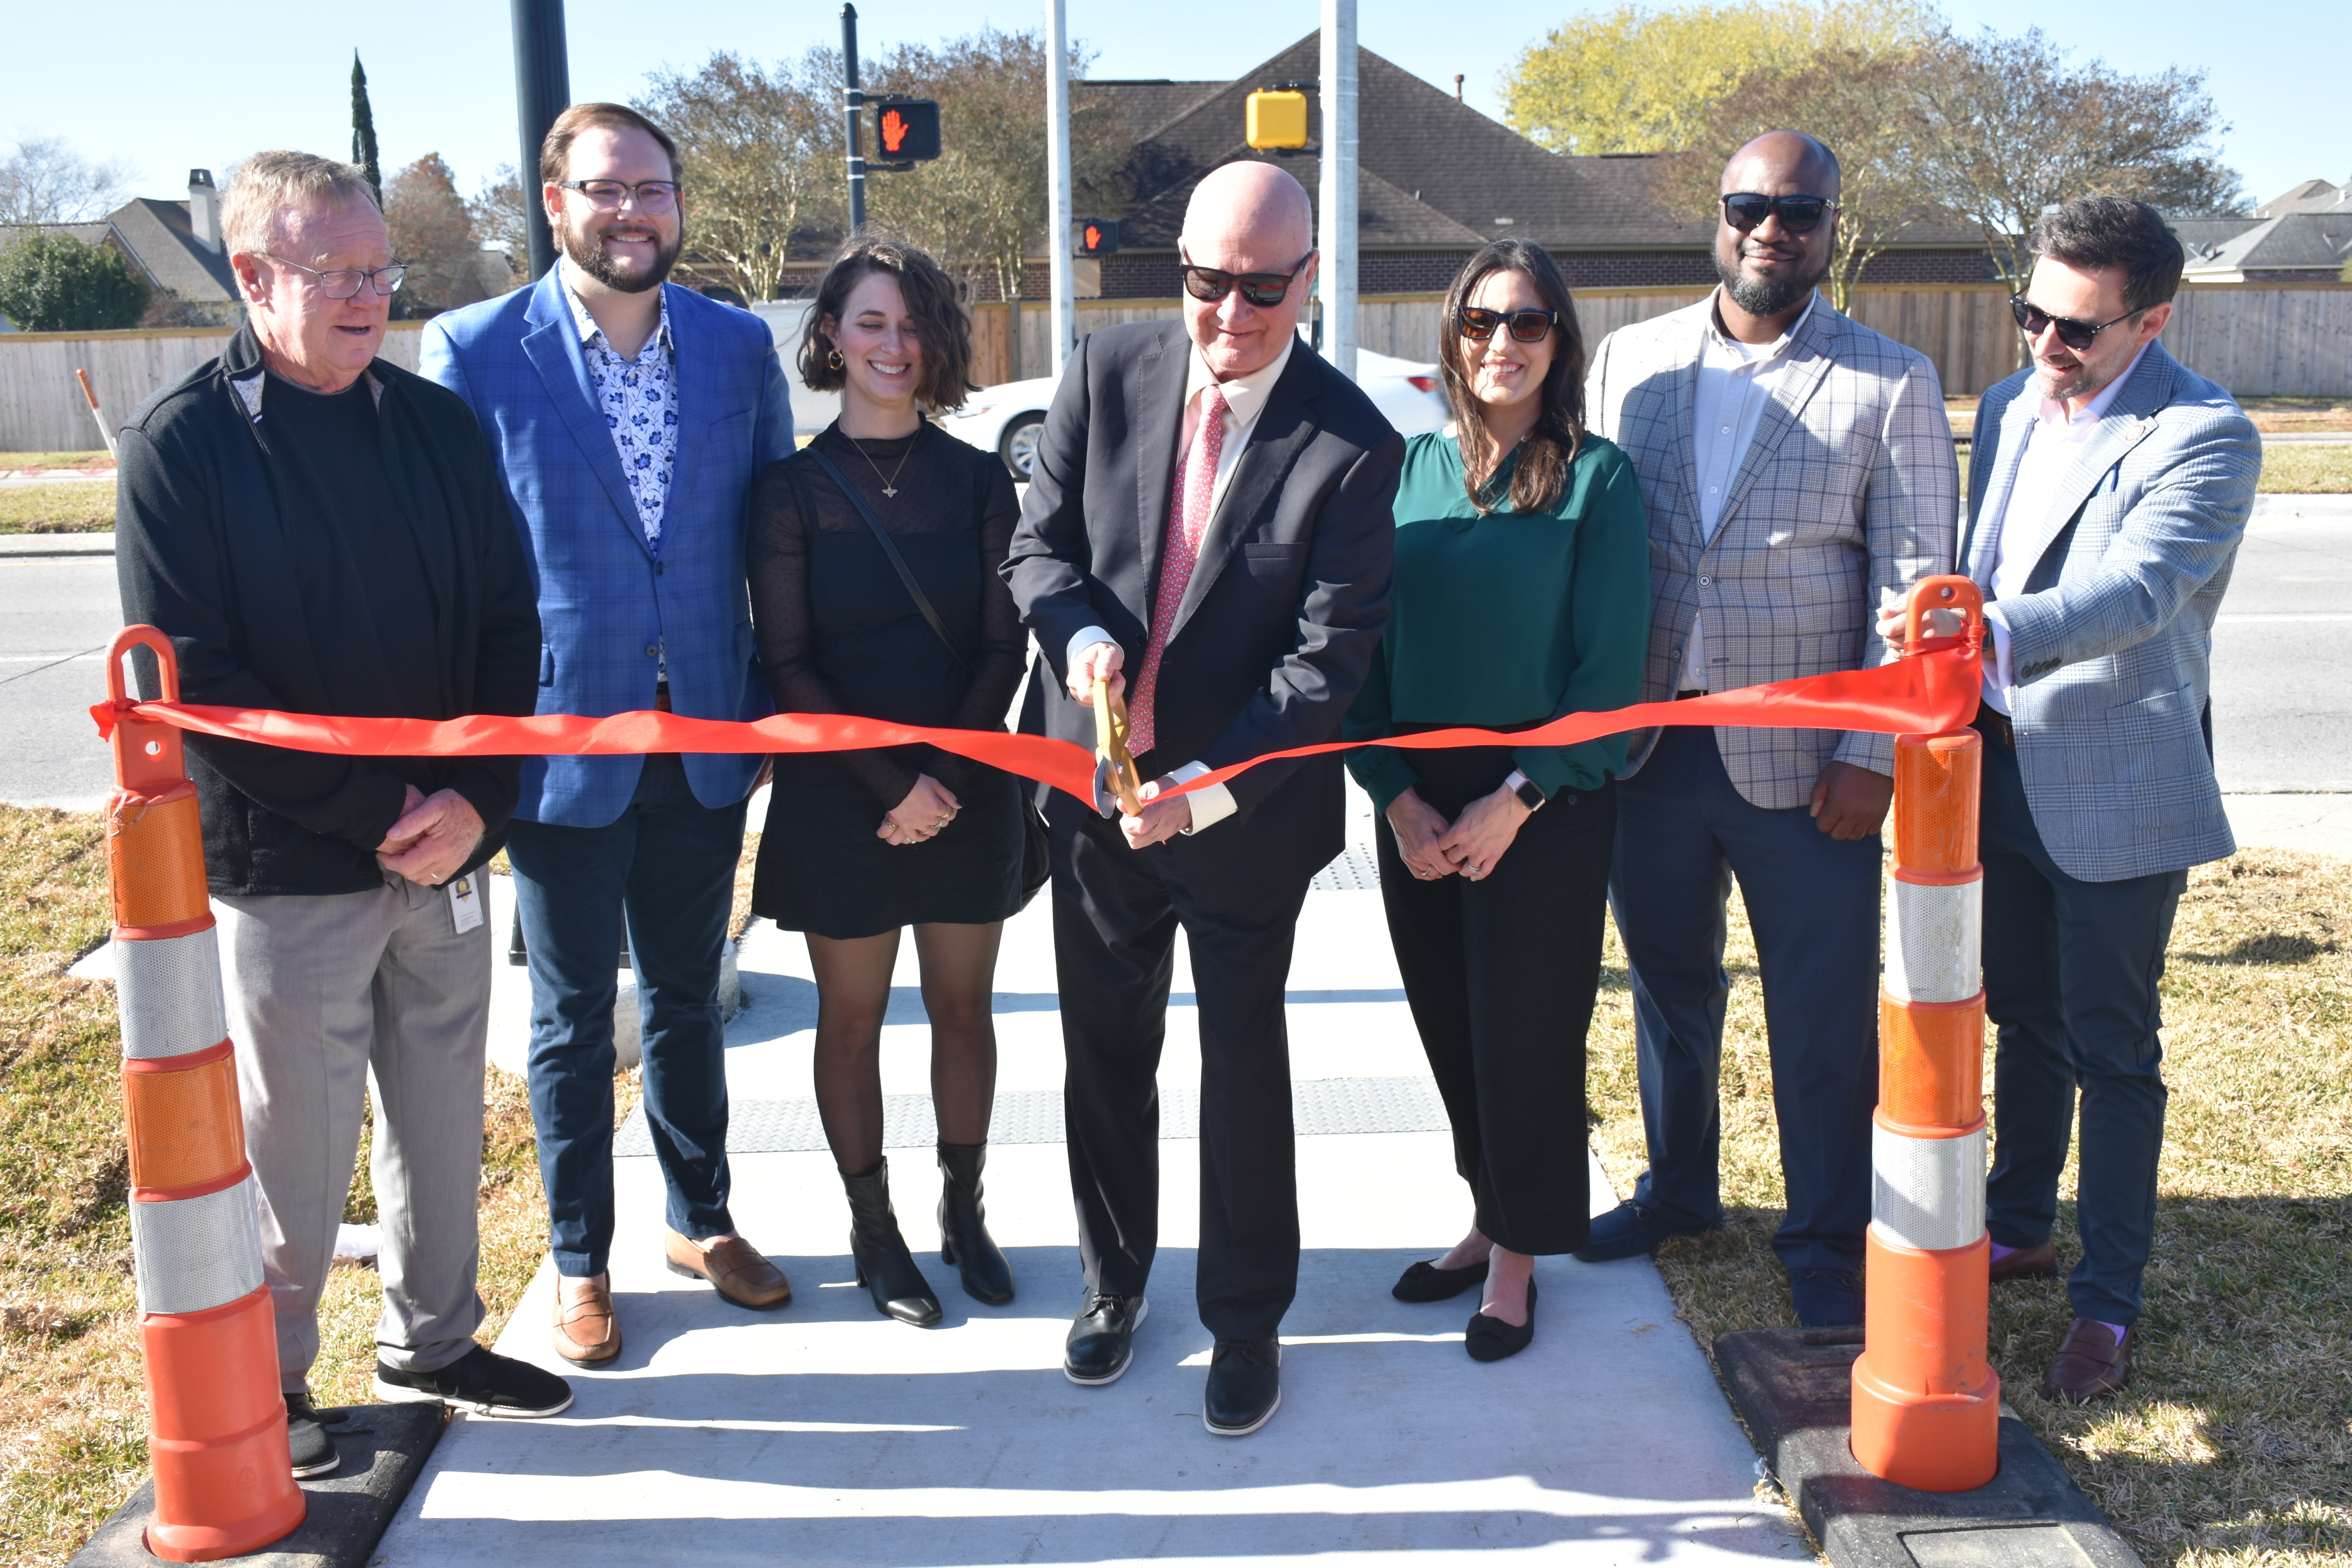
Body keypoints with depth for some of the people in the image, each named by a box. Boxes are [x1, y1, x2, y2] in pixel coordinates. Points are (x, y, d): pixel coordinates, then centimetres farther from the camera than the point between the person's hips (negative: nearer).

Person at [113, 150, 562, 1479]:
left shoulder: (441, 426, 5)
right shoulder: (182, 446, -7)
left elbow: (509, 625, 4)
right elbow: (189, 680, -12)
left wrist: (477, 800, -10)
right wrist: (372, 809, -15)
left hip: (445, 854, 4)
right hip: (285, 870, -4)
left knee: (445, 1120, 16)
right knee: (295, 1145, 6)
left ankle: (434, 1337, 37)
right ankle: (265, 1390, 29)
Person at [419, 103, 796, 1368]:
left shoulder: (739, 347, 1)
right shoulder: (472, 353, -8)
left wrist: (771, 700, 5)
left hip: (705, 743, 3)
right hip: (560, 744, -3)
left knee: (687, 996, 18)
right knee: (573, 1015, 12)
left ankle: (699, 1219, 37)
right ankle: (580, 1261, 30)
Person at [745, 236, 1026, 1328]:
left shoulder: (978, 479, 3)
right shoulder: (791, 489, -2)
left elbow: (1003, 645, 0)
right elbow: (787, 665, -6)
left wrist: (945, 780, -11)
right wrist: (889, 782, -14)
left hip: (969, 791, 2)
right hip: (838, 794, -2)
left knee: (964, 1005, 11)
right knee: (852, 1016, 9)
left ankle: (962, 1211, 28)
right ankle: (872, 1227, 25)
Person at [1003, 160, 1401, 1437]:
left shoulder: (1350, 444, -14)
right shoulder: (1106, 374, -4)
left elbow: (1329, 658, -17)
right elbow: (1040, 541, 2)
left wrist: (1202, 790, -25)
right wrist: (1082, 634, -20)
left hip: (1246, 804, -3)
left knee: (1244, 1067, 8)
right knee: (1104, 1051, 17)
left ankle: (1247, 1318, 29)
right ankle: (1113, 1279, 40)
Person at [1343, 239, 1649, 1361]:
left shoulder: (1598, 478, -5)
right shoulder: (1408, 468, 4)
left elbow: (1611, 667, -8)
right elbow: (1364, 646, 4)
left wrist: (1517, 798, -14)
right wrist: (1397, 797, -5)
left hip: (1544, 809, -3)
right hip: (1417, 810, 4)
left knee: (1523, 1027, 5)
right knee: (1450, 1027, 12)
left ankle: (1520, 1251, 24)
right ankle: (1490, 1217, 32)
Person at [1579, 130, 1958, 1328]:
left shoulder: (1891, 384, -2)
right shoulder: (1628, 361, 7)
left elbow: (1910, 584, -4)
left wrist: (1872, 756, -10)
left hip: (1801, 762, -3)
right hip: (1646, 744, 3)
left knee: (1823, 1015, 5)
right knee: (1668, 983, 17)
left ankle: (1826, 1240, 24)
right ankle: (1677, 1189, 37)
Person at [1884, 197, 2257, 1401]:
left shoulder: (2204, 436, -15)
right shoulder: (2010, 409, 7)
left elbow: (2139, 590, -31)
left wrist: (1995, 627, -47)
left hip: (2118, 784, -6)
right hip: (2001, 765, 7)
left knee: (2112, 1048, 3)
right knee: (2023, 1016, 19)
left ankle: (2109, 1299, 17)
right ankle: (2018, 1227, 36)